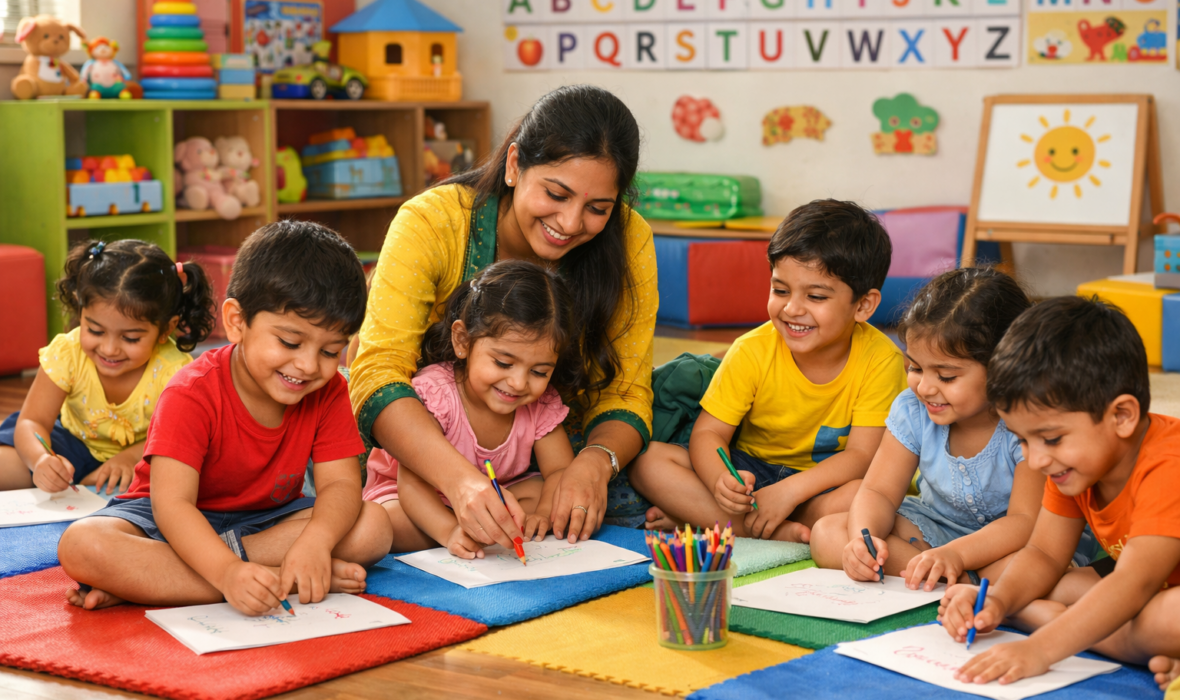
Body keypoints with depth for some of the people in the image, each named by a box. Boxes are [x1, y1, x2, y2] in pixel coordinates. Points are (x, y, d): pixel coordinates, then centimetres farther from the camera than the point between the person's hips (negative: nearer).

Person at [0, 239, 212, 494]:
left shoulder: (174, 370, -30)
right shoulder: (66, 354, -25)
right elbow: (31, 422, -22)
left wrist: (132, 456, -41)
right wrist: (40, 459, -46)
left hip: (141, 456, 1)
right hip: (74, 446, -1)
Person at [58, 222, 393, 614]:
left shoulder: (328, 393, -9)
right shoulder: (193, 394, -23)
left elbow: (340, 486, -17)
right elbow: (171, 503, -32)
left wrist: (314, 541, -41)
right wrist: (228, 572, -50)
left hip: (266, 520, 4)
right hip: (181, 522, -3)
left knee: (373, 527, -23)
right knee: (82, 545, -33)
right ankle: (286, 579, -37)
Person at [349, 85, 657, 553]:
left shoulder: (627, 241, -10)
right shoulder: (431, 222, -19)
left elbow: (625, 396, -7)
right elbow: (377, 377, -29)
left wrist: (595, 463, -31)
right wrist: (461, 479, -46)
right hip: (430, 459, -2)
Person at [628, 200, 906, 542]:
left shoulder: (880, 360, -17)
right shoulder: (752, 351, -12)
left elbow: (861, 455, -19)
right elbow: (708, 433, -12)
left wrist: (790, 490, -33)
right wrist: (720, 481, -36)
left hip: (825, 481, -2)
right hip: (750, 470, 2)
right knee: (649, 461, -21)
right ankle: (778, 534, -27)